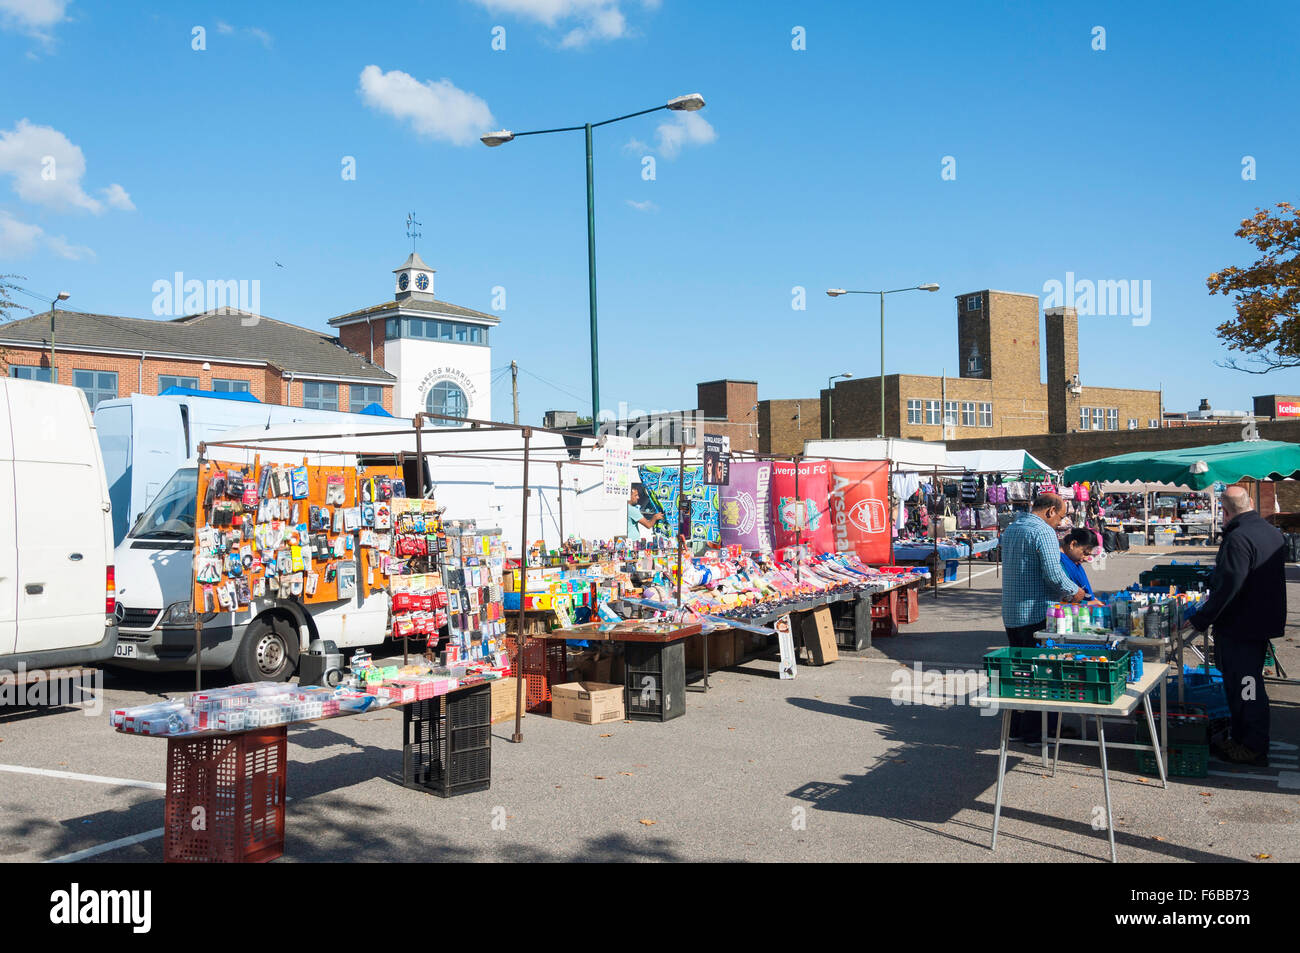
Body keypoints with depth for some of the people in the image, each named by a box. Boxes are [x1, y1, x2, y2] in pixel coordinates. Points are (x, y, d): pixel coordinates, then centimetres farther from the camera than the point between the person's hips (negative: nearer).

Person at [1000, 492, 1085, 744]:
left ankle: (1016, 727, 21)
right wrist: (1073, 592, -3)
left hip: (1011, 613, 9)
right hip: (1036, 612, -9)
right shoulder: (1043, 532, -14)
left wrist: (1061, 593, 22)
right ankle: (1037, 732, 2)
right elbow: (1053, 574, -22)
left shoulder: (1011, 529, 15)